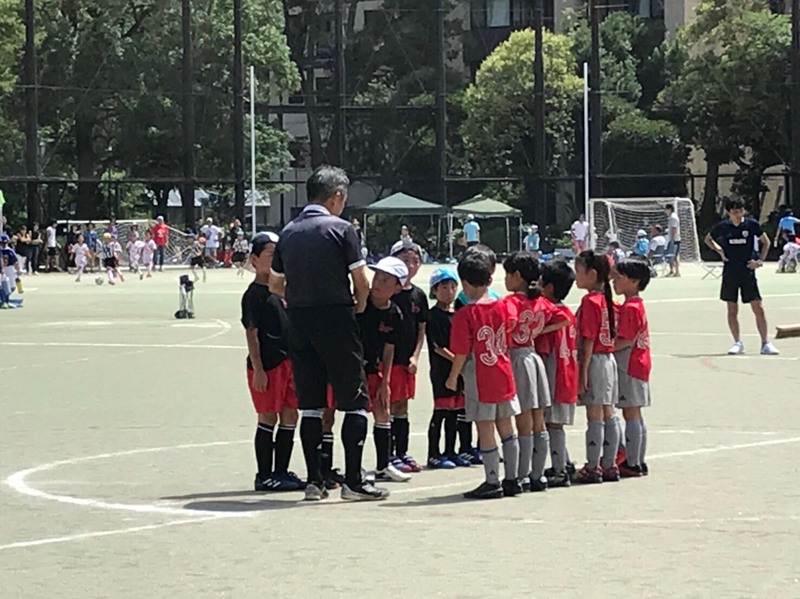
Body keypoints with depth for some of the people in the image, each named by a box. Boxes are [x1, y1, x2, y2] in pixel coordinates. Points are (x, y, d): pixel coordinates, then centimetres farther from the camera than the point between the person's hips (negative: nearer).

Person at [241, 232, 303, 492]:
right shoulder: (254, 294, -8)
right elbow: (251, 333, -12)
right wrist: (257, 369, -17)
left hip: (288, 361, 8)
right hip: (267, 365, -8)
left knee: (290, 417, 8)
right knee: (268, 418, -4)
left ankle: (281, 472, 17)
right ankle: (264, 476, 3)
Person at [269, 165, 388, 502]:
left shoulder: (289, 233, 10)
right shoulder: (341, 229, -6)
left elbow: (275, 284, 15)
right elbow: (362, 284, -6)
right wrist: (358, 308, 12)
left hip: (299, 322, 6)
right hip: (336, 320, -5)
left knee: (310, 404, 9)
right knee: (354, 401, 0)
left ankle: (314, 481, 9)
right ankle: (353, 481, -3)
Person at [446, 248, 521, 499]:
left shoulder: (465, 314, -14)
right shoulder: (503, 307, 2)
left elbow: (462, 352, -13)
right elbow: (508, 341, 9)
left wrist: (453, 377, -1)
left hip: (480, 379, -6)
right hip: (504, 375, 6)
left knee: (485, 431, 0)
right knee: (506, 427, 12)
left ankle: (492, 482, 2)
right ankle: (512, 479, 16)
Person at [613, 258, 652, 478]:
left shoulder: (630, 308, -16)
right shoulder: (636, 305, 15)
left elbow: (627, 340, -20)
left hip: (629, 367, -10)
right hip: (637, 366, 10)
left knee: (631, 414, -6)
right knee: (635, 415, 12)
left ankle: (632, 464, -4)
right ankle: (638, 462, 16)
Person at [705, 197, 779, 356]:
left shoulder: (752, 224, -2)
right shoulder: (722, 227, 0)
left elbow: (766, 242, 10)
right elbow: (708, 239, 19)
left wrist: (760, 260, 0)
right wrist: (719, 250, 2)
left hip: (748, 272, -1)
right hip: (730, 274, 1)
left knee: (759, 309, -5)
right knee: (732, 311, 4)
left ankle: (765, 344, 3)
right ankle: (737, 343, 14)